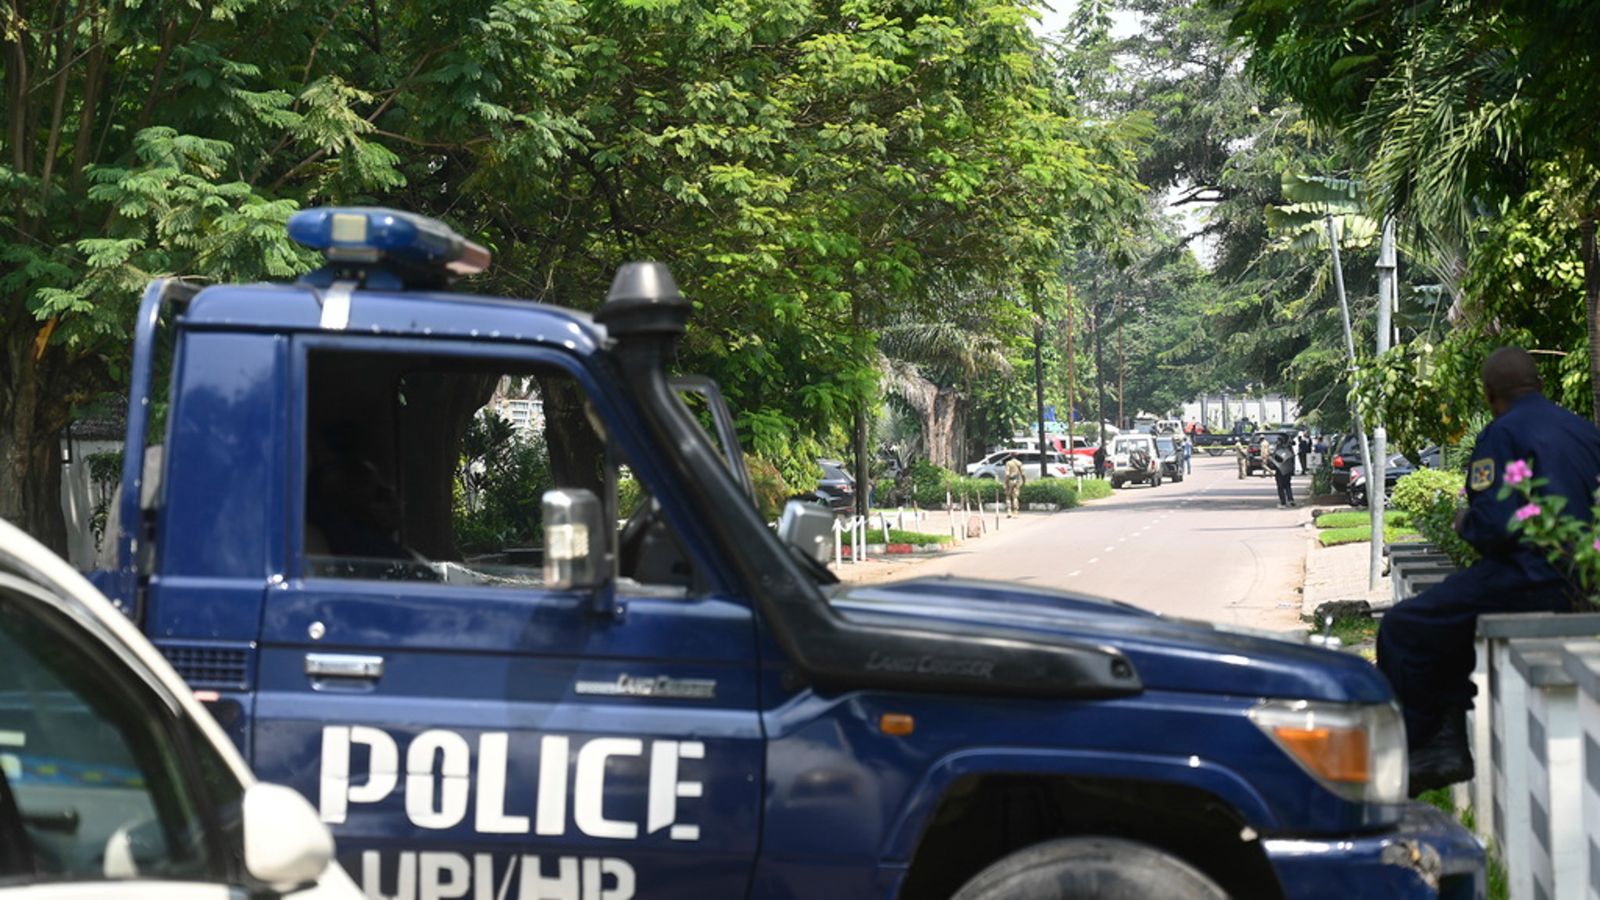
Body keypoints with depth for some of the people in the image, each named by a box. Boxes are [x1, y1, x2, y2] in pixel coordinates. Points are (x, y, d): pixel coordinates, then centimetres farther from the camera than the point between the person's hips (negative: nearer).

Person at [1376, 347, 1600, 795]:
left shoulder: (1503, 434, -10)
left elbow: (1494, 525, -20)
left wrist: (1465, 523, 3)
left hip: (1528, 583, -9)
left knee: (1403, 628, 2)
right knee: (1447, 619, 28)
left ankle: (1405, 752, 6)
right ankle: (1448, 738, 21)